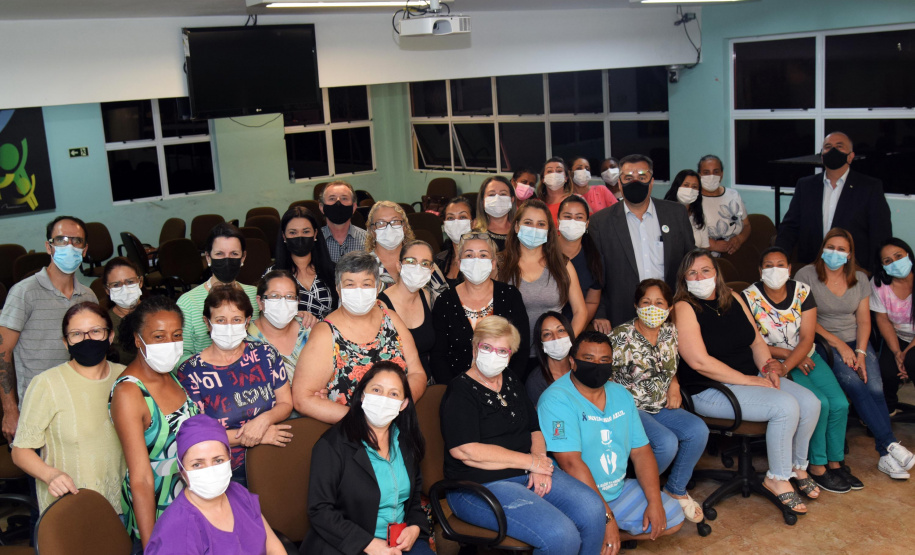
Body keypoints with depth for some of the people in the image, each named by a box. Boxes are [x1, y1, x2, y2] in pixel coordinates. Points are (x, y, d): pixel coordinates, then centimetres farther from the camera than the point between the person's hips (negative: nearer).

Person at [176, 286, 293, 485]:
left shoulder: (265, 354, 7)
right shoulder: (191, 371, 0)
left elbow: (286, 403, 10)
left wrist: (264, 420, -12)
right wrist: (252, 436, -11)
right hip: (226, 474, -3)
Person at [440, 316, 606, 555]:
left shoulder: (510, 381, 15)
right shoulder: (460, 391, -8)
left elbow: (535, 428, 20)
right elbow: (464, 450, -19)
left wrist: (540, 463, -3)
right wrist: (529, 461, -13)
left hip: (527, 473, 7)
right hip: (480, 485, -7)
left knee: (591, 508, -15)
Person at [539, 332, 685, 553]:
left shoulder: (621, 394, 7)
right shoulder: (557, 400, -17)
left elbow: (640, 451, 7)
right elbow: (571, 463, -24)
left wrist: (654, 501, -5)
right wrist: (605, 517, -26)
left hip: (619, 490, 8)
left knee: (673, 518, 3)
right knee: (602, 546, -32)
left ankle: (602, 536, 6)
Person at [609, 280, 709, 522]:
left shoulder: (670, 332, 5)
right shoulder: (621, 336, -12)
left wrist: (674, 387, 2)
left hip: (661, 406, 6)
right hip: (631, 409, -6)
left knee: (698, 430, -19)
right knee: (667, 442, -29)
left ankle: (676, 489, 3)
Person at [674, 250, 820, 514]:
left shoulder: (733, 298, 11)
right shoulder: (684, 308, -12)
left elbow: (756, 341, 17)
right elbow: (700, 362, -19)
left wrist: (767, 366, -4)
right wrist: (748, 380, -18)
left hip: (751, 377, 8)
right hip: (711, 390, -7)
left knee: (810, 403, -8)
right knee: (786, 406, -24)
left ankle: (797, 466, 15)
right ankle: (777, 478, -6)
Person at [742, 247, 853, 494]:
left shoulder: (802, 291, -2)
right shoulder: (749, 298, -10)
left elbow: (807, 338, -7)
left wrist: (786, 366, -22)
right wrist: (787, 354, -15)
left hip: (806, 357, 4)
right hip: (772, 362, -4)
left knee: (840, 404, -14)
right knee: (819, 404, -22)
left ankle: (834, 463, 5)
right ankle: (817, 467, -5)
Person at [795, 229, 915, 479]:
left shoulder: (859, 279, 11)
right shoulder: (806, 275, -3)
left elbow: (864, 320, 7)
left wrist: (860, 353, -9)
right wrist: (839, 345, -12)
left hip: (856, 342, 4)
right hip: (822, 343, -4)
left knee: (875, 387, -21)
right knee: (854, 383, -27)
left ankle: (885, 454, -19)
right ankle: (891, 444, -25)